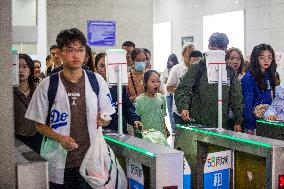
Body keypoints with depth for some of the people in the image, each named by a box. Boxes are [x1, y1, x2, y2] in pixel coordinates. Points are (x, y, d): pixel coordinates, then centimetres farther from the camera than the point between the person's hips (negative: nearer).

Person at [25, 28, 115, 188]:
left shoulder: (97, 81, 2)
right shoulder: (47, 85, -3)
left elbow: (107, 118, 10)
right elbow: (40, 125, 2)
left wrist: (102, 121, -12)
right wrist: (60, 138, -15)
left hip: (91, 159, 1)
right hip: (61, 163, -1)